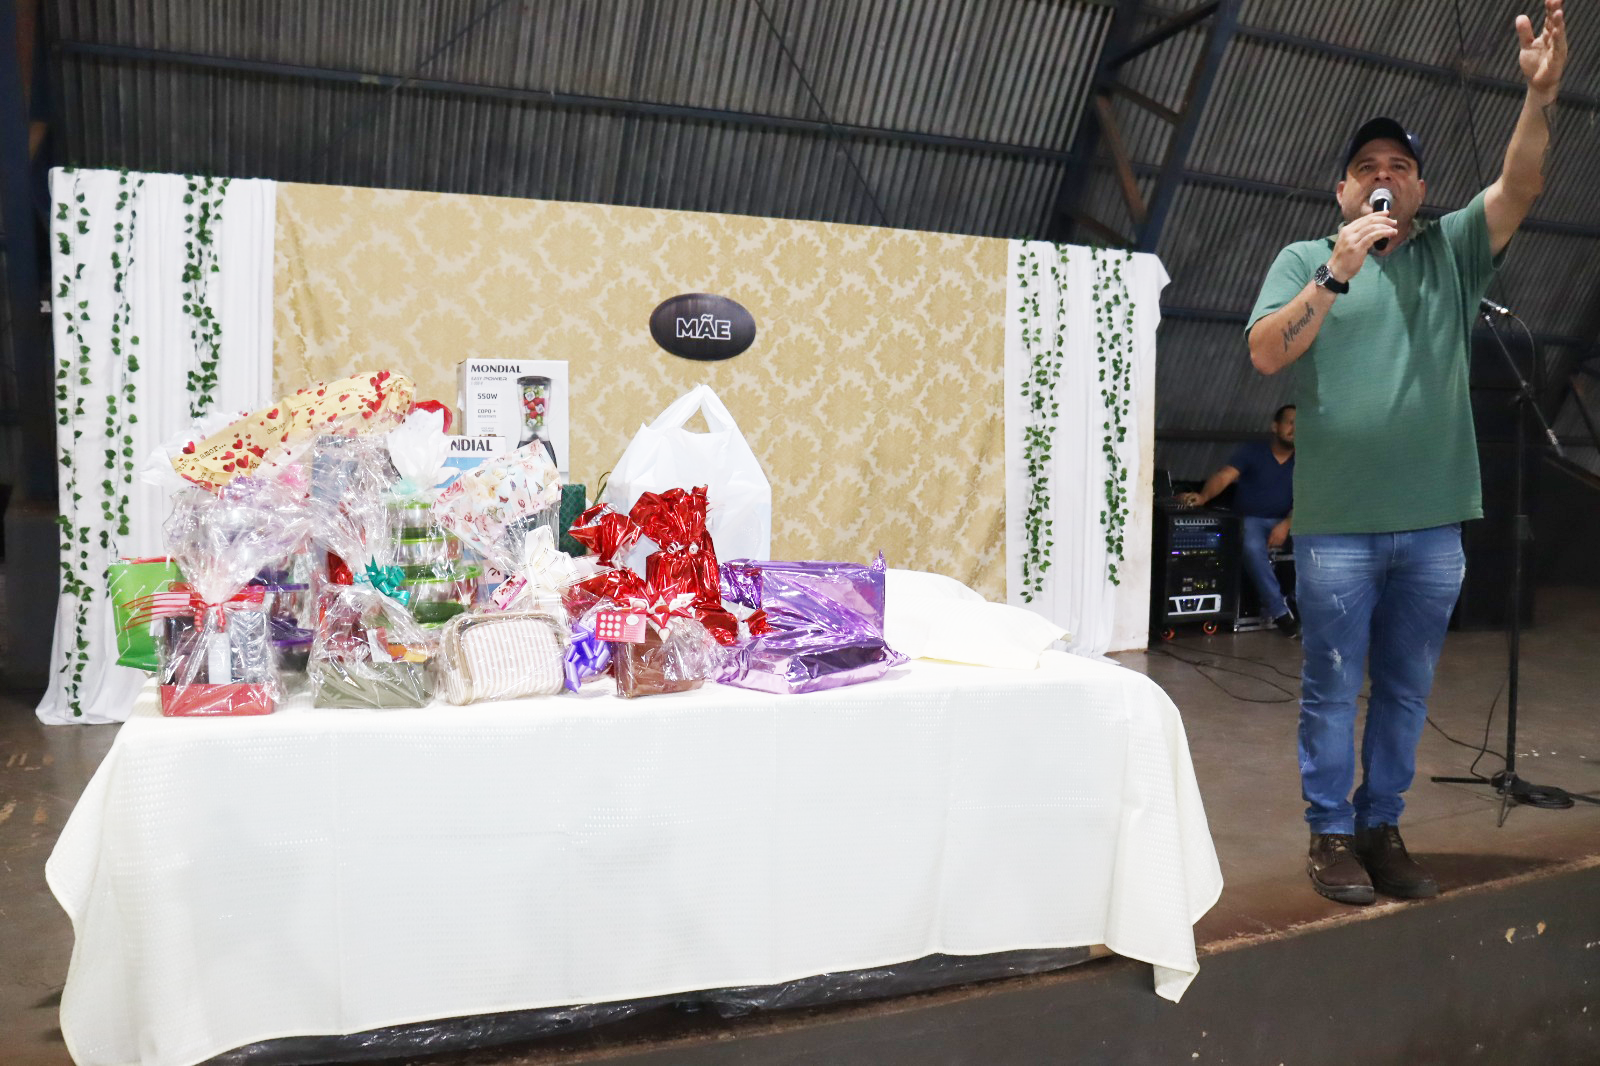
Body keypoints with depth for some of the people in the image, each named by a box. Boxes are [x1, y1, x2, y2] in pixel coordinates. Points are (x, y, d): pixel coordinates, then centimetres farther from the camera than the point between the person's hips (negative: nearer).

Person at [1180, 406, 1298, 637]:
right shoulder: (1252, 450, -4)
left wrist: (1287, 524, -22)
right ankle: (1279, 611, -28)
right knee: (1253, 547, -36)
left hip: (1284, 521, 3)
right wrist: (1203, 496, -38)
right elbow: (1225, 475, -18)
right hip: (1251, 520, -3)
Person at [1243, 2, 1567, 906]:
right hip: (1338, 524, -3)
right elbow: (1266, 354, -9)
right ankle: (1332, 835, 16)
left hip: (1433, 525, 3)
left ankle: (1383, 829, 24)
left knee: (1407, 692, 11)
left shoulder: (1453, 251, 11)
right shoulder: (1305, 259, 4)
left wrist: (1541, 93, -19)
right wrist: (1336, 273, -19)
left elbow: (1521, 189, -4)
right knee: (1333, 688, 4)